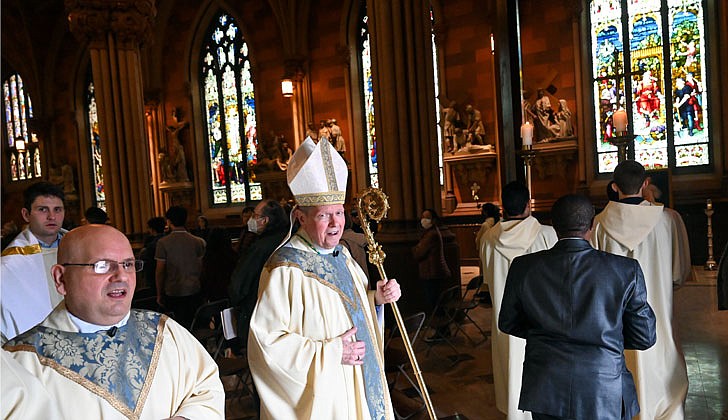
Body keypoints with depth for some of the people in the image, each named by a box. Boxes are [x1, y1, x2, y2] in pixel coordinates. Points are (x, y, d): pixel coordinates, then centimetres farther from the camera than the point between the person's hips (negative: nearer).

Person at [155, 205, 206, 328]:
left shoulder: (163, 242, -7)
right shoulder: (197, 241, 0)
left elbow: (160, 271, -4)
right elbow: (200, 267, 5)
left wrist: (159, 294, 4)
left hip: (173, 292, -2)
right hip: (194, 290, 2)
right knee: (195, 325, 9)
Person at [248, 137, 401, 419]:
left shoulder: (341, 254, 4)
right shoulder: (286, 269, -21)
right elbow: (267, 340, -24)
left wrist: (377, 299, -4)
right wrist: (331, 352, -22)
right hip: (319, 397, -7)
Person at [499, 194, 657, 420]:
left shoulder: (523, 267, -9)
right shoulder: (627, 270, -12)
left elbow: (507, 323, 3)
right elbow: (645, 337, -3)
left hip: (545, 393, 1)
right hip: (606, 396, 0)